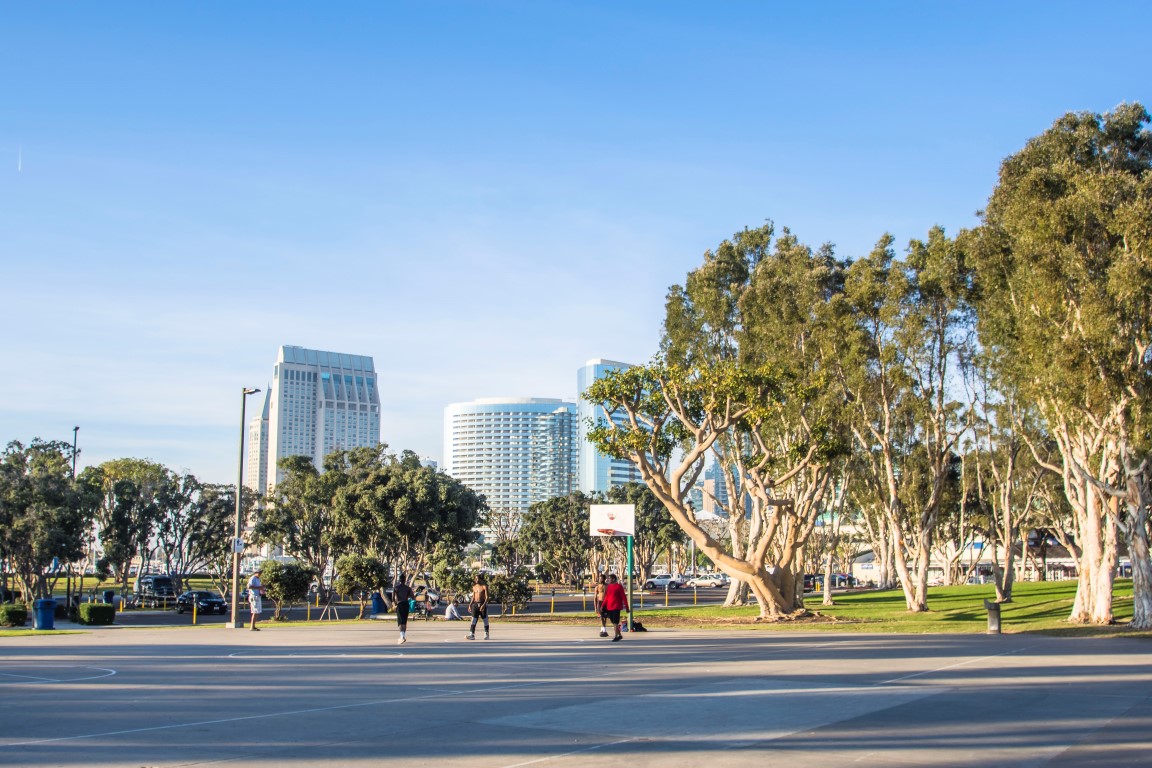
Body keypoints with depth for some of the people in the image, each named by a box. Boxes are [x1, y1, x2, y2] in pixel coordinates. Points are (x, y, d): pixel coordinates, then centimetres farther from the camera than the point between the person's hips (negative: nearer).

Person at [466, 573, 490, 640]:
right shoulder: (474, 587, 11)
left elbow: (487, 597, -12)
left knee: (485, 620, 3)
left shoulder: (484, 586, -7)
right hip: (475, 604, 5)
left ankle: (486, 635, 11)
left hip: (482, 604, -5)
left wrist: (483, 605, -24)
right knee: (473, 620, -3)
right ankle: (472, 634, -7)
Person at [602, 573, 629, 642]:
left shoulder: (619, 587, -9)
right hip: (609, 607, 7)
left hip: (616, 607, -7)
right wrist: (604, 606, 11)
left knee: (615, 622, -9)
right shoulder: (608, 587, 11)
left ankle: (616, 637, -3)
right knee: (613, 622, 11)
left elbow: (624, 597, -8)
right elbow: (606, 597, 17)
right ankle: (619, 635, 23)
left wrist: (626, 607, -9)